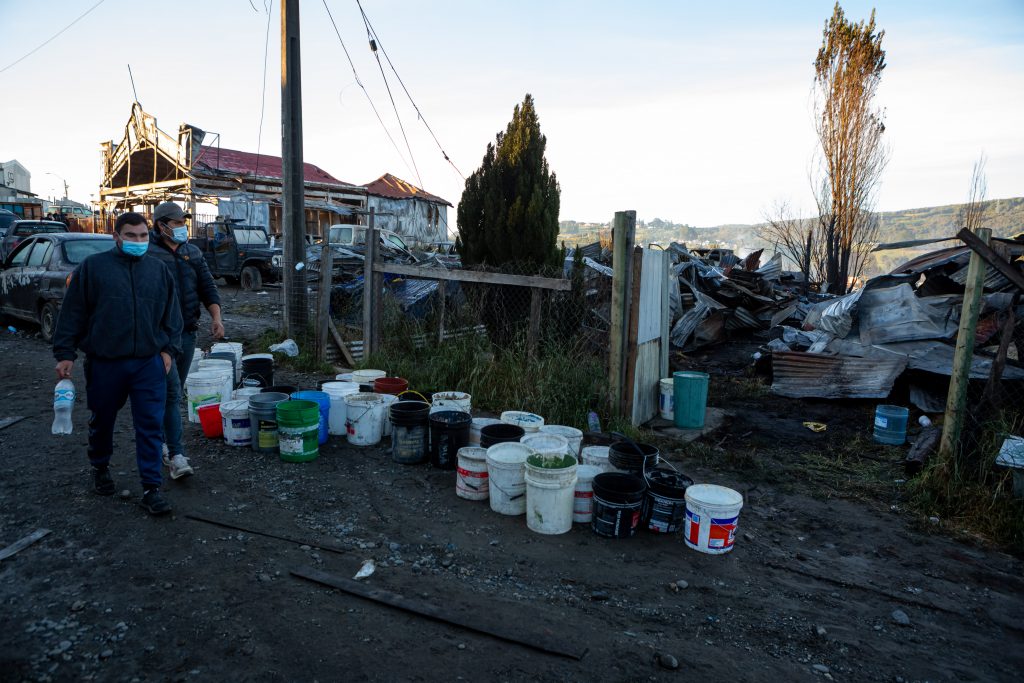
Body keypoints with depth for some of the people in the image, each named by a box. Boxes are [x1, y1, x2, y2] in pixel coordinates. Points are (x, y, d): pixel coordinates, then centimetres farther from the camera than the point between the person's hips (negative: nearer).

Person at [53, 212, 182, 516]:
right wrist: (65, 353, -2)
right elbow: (72, 312, 1)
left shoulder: (158, 270, 7)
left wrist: (170, 349, 4)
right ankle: (100, 468, 42)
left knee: (150, 426, -1)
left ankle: (151, 488, 6)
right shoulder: (93, 266, 0)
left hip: (149, 363, 1)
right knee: (101, 421, 16)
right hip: (104, 363, -1)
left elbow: (172, 314, 12)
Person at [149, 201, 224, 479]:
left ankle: (160, 441, 31)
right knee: (172, 392, -10)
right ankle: (176, 455, -9)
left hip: (187, 332, 6)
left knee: (173, 391, 15)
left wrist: (216, 317, -2)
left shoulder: (193, 253, 13)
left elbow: (207, 287, 11)